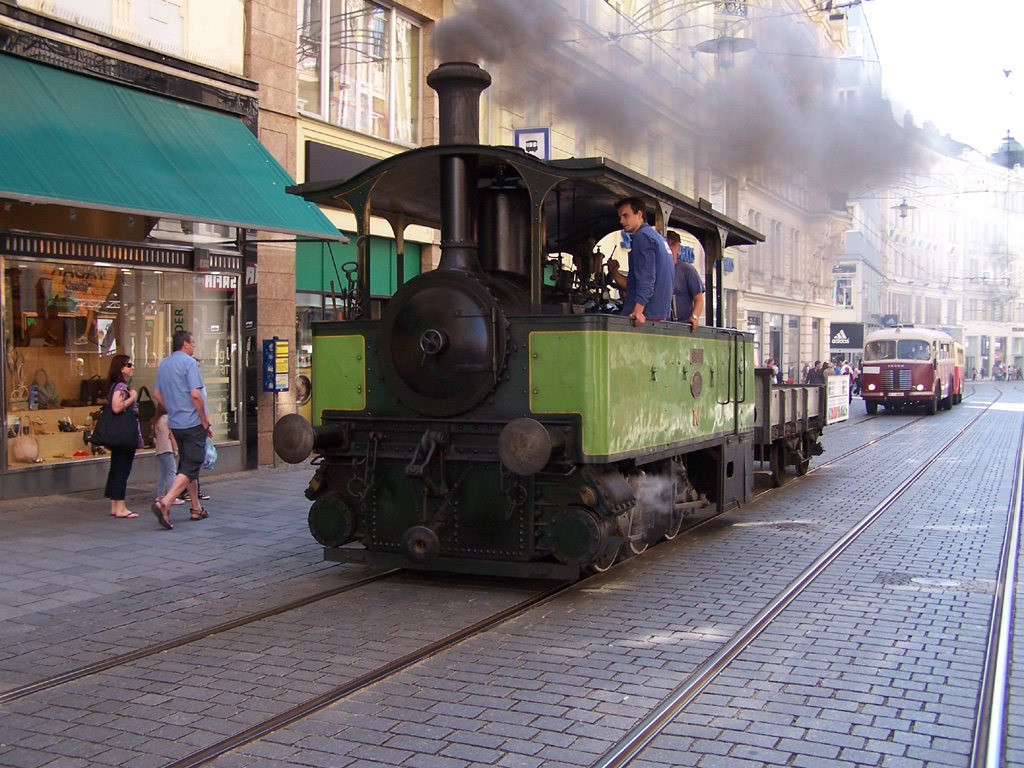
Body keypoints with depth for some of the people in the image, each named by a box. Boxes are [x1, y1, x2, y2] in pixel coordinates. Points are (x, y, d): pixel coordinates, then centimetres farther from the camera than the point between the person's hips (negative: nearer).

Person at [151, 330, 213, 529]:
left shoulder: (163, 364, 12)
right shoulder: (189, 362, -12)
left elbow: (157, 393, 16)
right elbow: (195, 394, -19)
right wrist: (205, 421, -13)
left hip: (175, 423, 8)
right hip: (192, 423, -8)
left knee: (187, 464, 16)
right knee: (191, 467, -7)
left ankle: (196, 509, 22)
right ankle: (165, 503, -21)